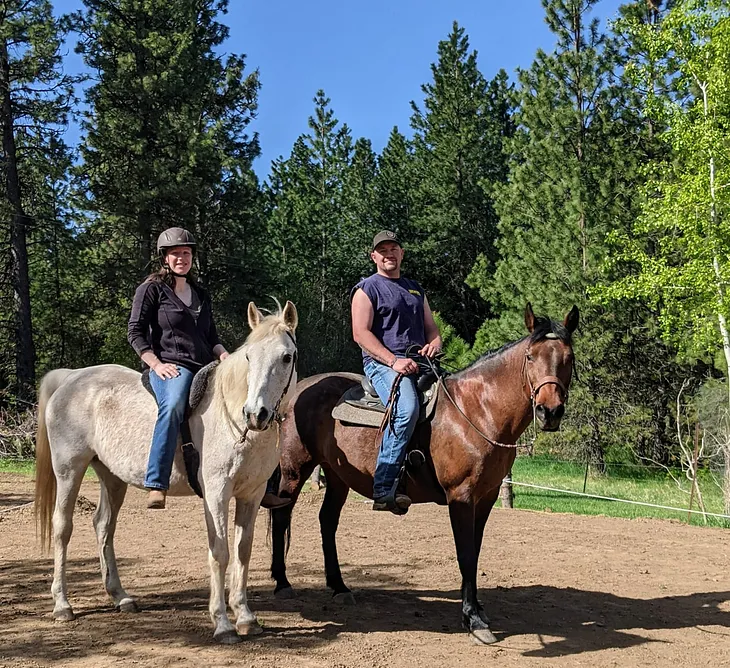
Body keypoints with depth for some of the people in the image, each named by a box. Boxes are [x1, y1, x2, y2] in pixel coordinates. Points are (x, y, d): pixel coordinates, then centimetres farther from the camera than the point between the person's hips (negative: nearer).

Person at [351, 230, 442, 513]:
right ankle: (383, 488, -34)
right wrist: (394, 361, -19)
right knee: (407, 409, -34)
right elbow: (361, 333, -7)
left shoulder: (415, 289, 26)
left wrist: (434, 343, 1)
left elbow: (431, 327, 27)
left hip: (420, 361, 8)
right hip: (382, 363, -7)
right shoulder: (367, 289, 5)